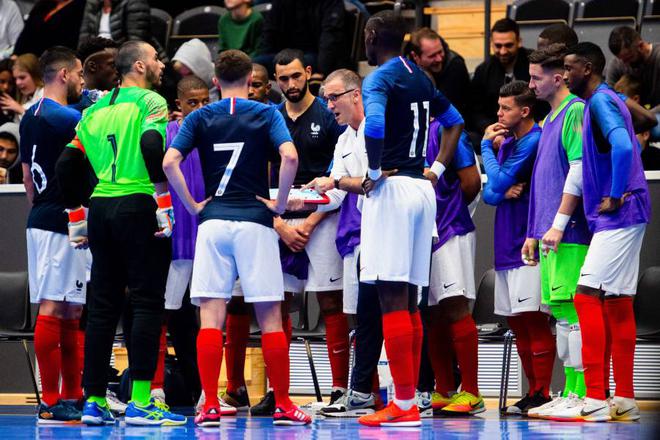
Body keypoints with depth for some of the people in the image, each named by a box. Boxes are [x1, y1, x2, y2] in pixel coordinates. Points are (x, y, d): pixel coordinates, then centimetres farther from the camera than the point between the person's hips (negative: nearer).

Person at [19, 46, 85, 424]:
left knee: (70, 312, 12)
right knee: (53, 309, -8)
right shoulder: (65, 117, -15)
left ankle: (71, 396, 15)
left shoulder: (31, 117, 15)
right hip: (62, 223, -10)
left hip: (42, 220, 10)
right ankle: (51, 403, -8)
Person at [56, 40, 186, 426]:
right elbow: (151, 144, -22)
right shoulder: (150, 101, -3)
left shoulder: (97, 109, 16)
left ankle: (94, 401, 9)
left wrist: (77, 214, 20)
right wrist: (163, 197, -18)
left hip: (101, 208, 7)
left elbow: (67, 164, 14)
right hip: (139, 207, -6)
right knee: (147, 304, -4)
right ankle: (140, 402, -9)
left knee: (102, 307, 9)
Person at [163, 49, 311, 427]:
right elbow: (290, 156, -15)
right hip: (255, 221, -1)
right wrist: (280, 204, -5)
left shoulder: (201, 117, 7)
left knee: (211, 317, 1)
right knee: (270, 315, 4)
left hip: (213, 221, 1)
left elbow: (170, 162, -6)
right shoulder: (266, 114, 3)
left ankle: (211, 406, -5)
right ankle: (283, 405, 6)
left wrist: (193, 205, 1)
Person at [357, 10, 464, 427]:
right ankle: (409, 400, 12)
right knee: (409, 302, 11)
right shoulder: (421, 79, 16)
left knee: (393, 300, -7)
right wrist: (437, 169, 21)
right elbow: (455, 122, 28)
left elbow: (375, 124, -28)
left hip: (392, 189, -8)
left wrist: (374, 170, -15)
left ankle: (404, 405, -10)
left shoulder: (379, 79, -9)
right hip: (422, 188, 8)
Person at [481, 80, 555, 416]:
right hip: (507, 244, 9)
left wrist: (486, 146, -3)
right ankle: (534, 392, 15)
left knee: (533, 319, -9)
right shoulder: (506, 142, 15)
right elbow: (488, 194, 11)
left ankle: (542, 394, -7)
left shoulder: (533, 142, -12)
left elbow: (498, 183, -16)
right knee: (517, 322, 10)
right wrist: (505, 191, -11)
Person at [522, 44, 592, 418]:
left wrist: (558, 224, -18)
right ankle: (570, 392, 12)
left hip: (569, 234, -10)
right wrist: (534, 233, 22)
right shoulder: (550, 118, 21)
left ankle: (580, 392, -10)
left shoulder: (575, 112, -8)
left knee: (570, 310, -10)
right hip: (551, 233, 10)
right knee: (560, 310, 9)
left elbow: (579, 170, -16)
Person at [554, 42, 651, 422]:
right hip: (624, 218, 10)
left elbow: (623, 147, -28)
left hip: (618, 217, -10)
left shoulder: (600, 102, -12)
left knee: (588, 295, -12)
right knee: (617, 304, 10)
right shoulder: (609, 101, 18)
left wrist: (615, 197, -20)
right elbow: (630, 147, 29)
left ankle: (595, 400, -14)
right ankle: (624, 401, 12)